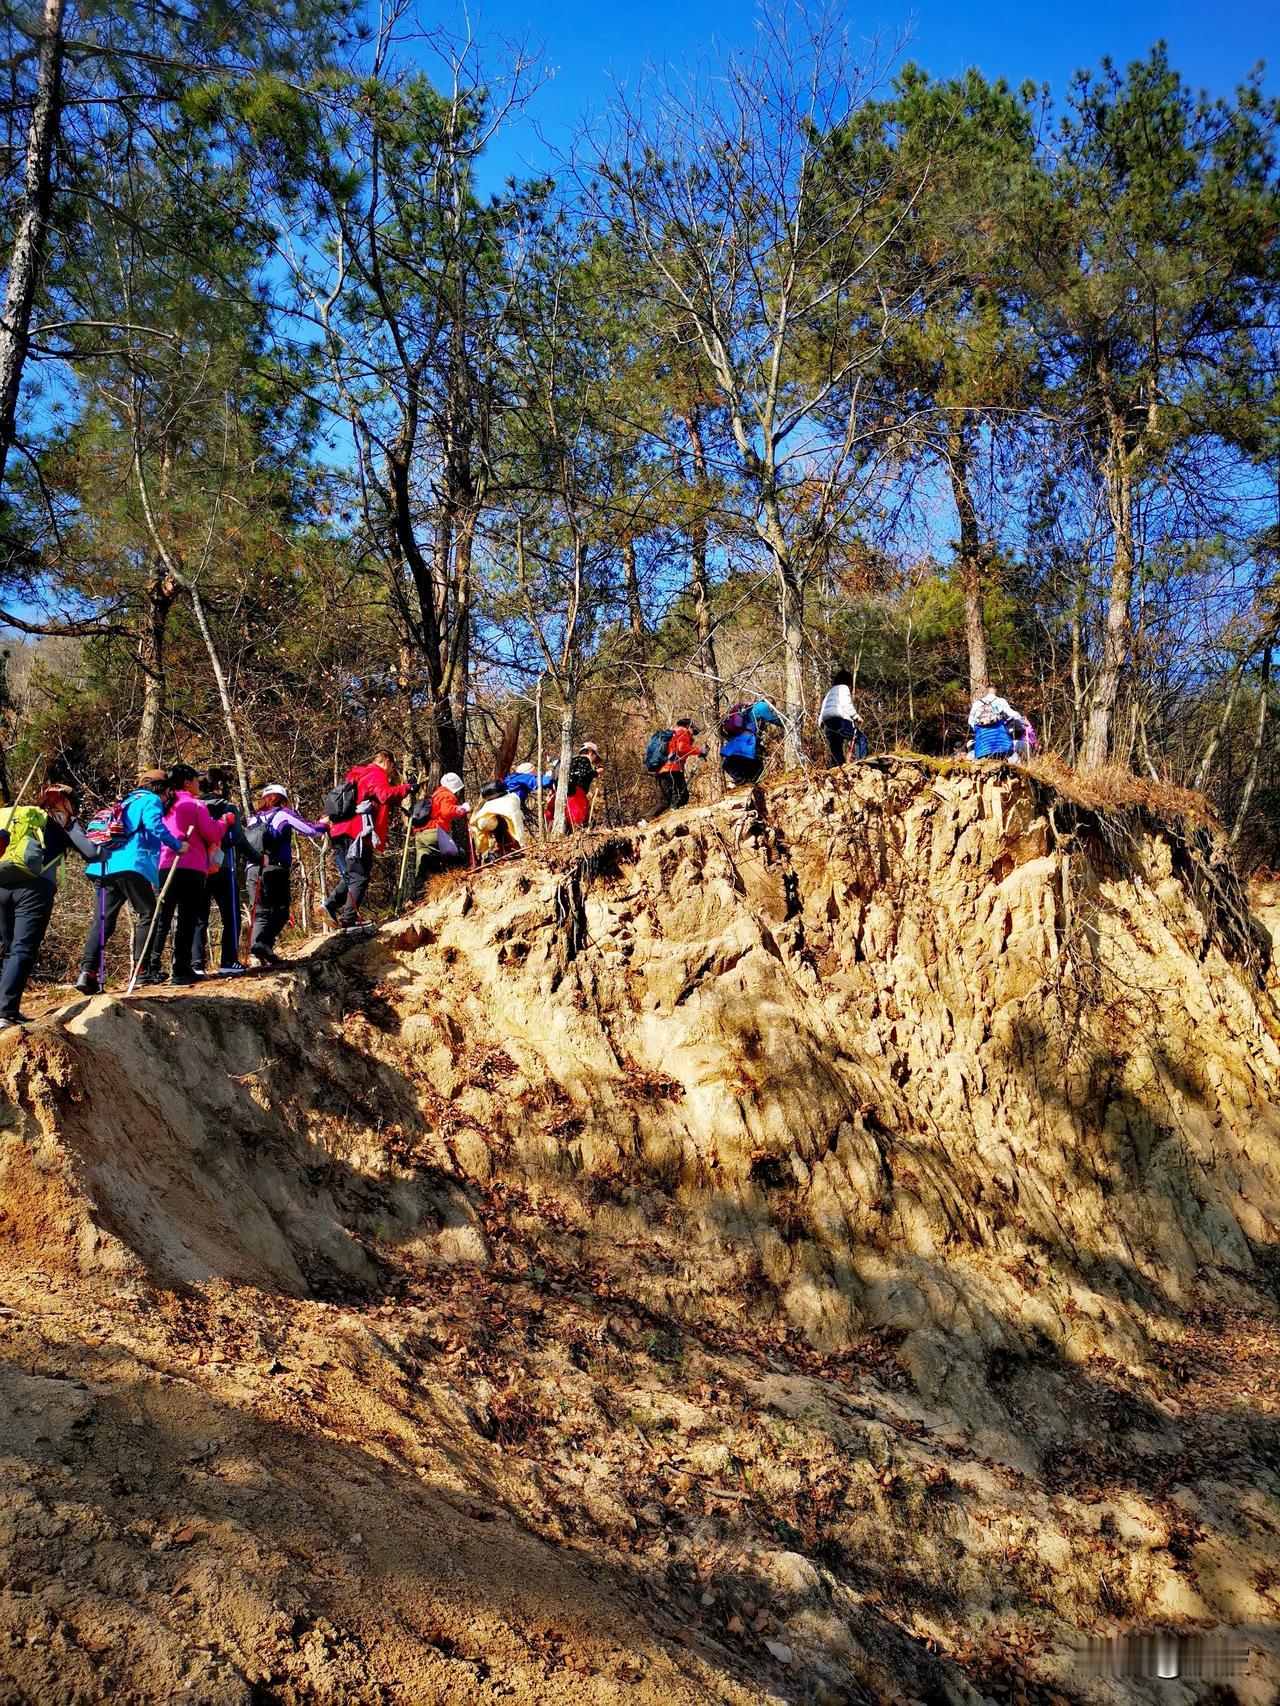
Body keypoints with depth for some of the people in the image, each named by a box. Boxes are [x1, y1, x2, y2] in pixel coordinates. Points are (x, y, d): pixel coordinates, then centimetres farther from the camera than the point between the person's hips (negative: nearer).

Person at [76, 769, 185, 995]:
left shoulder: (128, 801, 31)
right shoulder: (151, 800, 5)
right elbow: (155, 826, -12)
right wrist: (177, 845, -4)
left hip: (104, 867, 8)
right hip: (131, 866, -8)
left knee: (102, 922, 3)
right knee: (147, 915, 2)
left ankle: (87, 972, -8)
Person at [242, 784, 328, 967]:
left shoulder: (253, 819, 19)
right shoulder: (283, 814, 5)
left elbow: (246, 845, 21)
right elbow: (311, 830, 6)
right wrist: (323, 824, 25)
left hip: (252, 871, 4)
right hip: (276, 870, -4)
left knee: (260, 914, 6)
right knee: (280, 914, 3)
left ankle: (256, 947, -15)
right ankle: (262, 946, -19)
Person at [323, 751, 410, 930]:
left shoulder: (359, 774, 28)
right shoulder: (376, 774, -1)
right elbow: (386, 794, -19)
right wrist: (406, 788, -11)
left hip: (342, 832, 9)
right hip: (358, 833, -9)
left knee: (350, 876, 17)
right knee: (360, 877, -7)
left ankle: (331, 904, 1)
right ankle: (349, 919, -11)